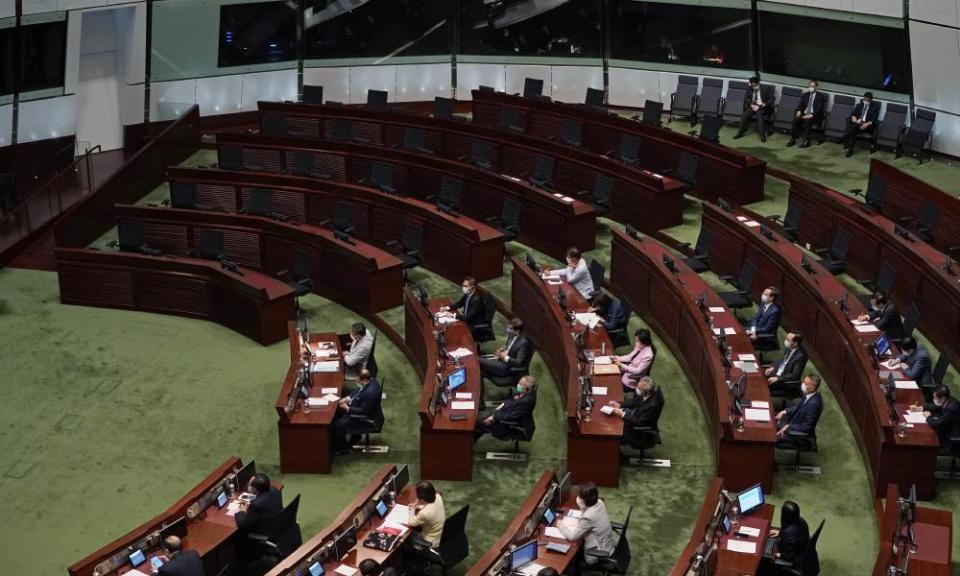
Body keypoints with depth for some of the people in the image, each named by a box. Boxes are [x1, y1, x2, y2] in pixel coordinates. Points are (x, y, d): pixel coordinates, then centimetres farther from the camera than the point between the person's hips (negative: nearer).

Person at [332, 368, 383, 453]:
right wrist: (348, 398, -4)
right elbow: (357, 390, 10)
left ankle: (341, 447, 11)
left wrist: (348, 409, -21)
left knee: (337, 425, -12)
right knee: (336, 411, 15)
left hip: (364, 419, -10)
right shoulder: (370, 380, -9)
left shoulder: (370, 393, -37)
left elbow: (364, 411, -30)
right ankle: (347, 434, 26)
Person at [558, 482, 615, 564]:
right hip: (607, 546, 7)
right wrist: (581, 505, -8)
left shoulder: (588, 517, -32)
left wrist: (561, 526, -5)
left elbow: (572, 537, -21)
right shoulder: (599, 503, -10)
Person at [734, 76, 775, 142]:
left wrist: (765, 104, -19)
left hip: (762, 107, -3)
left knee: (759, 115, -35)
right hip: (752, 106, 3)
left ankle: (762, 135, -37)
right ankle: (740, 133, -16)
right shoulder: (750, 89, 9)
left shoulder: (766, 88, -2)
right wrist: (751, 105, -10)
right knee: (745, 114, -25)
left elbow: (771, 99, -1)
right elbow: (745, 99, 10)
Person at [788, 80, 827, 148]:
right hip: (804, 114, 4)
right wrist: (799, 111, -13)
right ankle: (792, 139, -24)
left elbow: (819, 108, -9)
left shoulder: (820, 96, 2)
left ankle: (806, 141, -34)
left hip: (814, 116, -4)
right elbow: (800, 104, 9)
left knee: (807, 120, -36)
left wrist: (811, 115, -24)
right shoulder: (805, 95, 17)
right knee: (796, 119, -26)